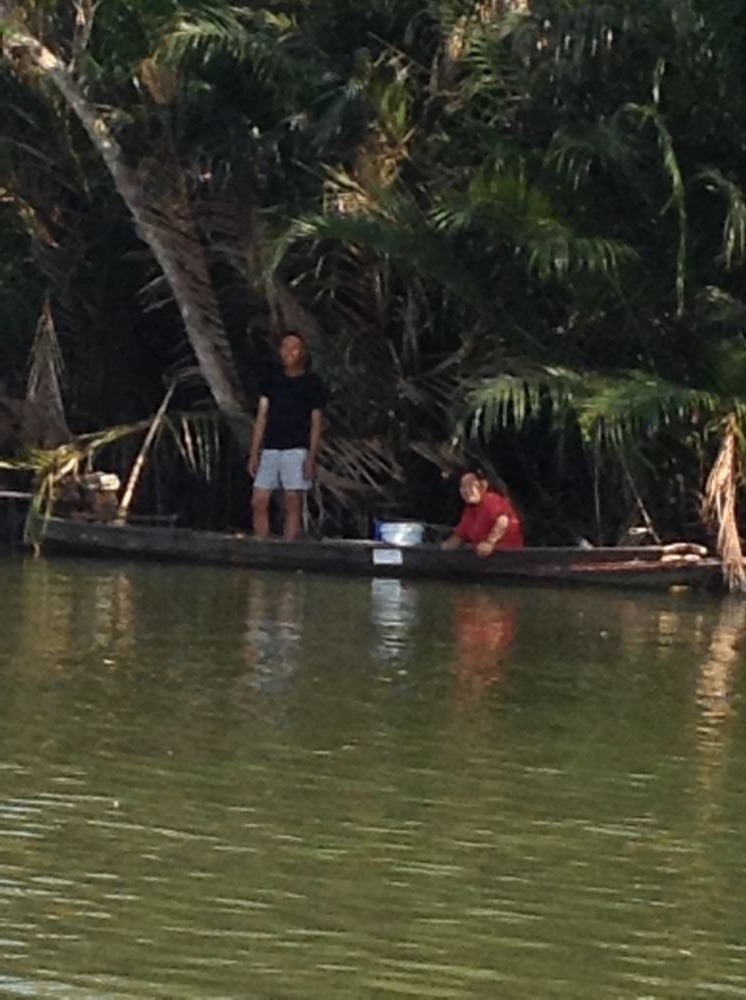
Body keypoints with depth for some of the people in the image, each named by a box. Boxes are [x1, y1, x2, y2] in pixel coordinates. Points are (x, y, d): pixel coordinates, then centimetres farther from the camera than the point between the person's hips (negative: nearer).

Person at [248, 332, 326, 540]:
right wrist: (254, 453, 5)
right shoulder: (272, 380, 13)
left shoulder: (312, 383, 3)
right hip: (270, 450, 4)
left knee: (293, 506, -6)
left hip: (296, 450, -4)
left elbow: (316, 423, 0)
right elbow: (262, 416, 12)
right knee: (259, 502, -2)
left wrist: (311, 458, -9)